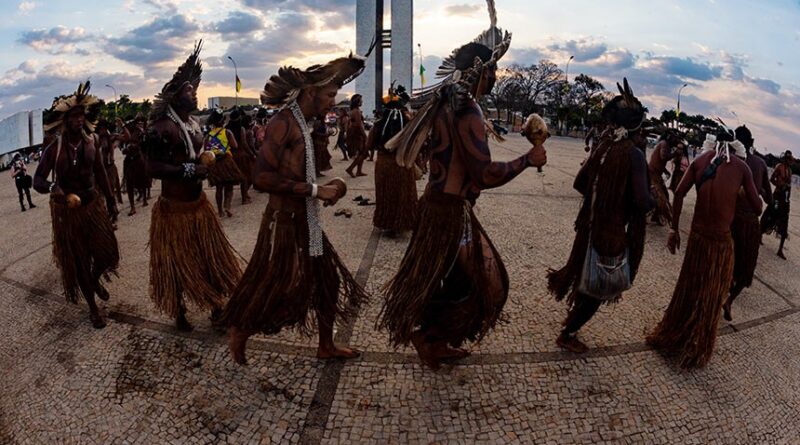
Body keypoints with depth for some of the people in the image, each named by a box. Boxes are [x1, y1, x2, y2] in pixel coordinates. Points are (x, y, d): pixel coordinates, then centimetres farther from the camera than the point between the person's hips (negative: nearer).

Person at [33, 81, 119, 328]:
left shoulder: (91, 142, -4)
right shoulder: (55, 147, -16)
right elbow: (37, 181, -17)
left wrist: (110, 202, 13)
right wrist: (53, 188, -40)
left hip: (93, 204, 3)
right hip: (66, 210, -3)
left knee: (107, 251, 0)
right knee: (78, 261, 8)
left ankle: (96, 280, 37)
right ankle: (92, 308, 23)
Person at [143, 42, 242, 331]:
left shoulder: (195, 123, 8)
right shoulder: (161, 128, -19)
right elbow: (153, 167, -26)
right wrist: (189, 170, -28)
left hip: (199, 203, 8)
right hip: (174, 208, -8)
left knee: (211, 257, 15)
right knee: (177, 264, 8)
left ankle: (217, 307, 31)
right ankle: (179, 314, 27)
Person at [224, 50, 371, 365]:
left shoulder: (302, 124, 11)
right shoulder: (283, 123, -18)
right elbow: (263, 177, -27)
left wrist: (322, 193, 5)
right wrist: (316, 190, -24)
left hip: (305, 220, 9)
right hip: (285, 222, -9)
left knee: (326, 279, 14)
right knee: (270, 288, 4)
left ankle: (327, 346, 29)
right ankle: (238, 335, 29)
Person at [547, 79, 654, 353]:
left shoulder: (603, 146, 0)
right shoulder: (634, 154, -20)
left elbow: (579, 184, 8)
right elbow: (643, 202, -25)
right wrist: (652, 199, -4)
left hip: (591, 225, 7)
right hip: (614, 231, -7)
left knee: (590, 276, 27)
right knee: (601, 286, 9)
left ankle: (573, 317, 44)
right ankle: (568, 335, 18)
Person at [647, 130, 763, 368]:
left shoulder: (701, 159, 2)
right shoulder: (741, 167, -4)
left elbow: (679, 193, -3)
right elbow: (757, 208, -2)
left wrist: (674, 229, 4)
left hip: (697, 234, 3)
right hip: (721, 240, -3)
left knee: (687, 288, 21)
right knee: (710, 298, 13)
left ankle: (667, 337, 35)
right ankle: (695, 352, 27)